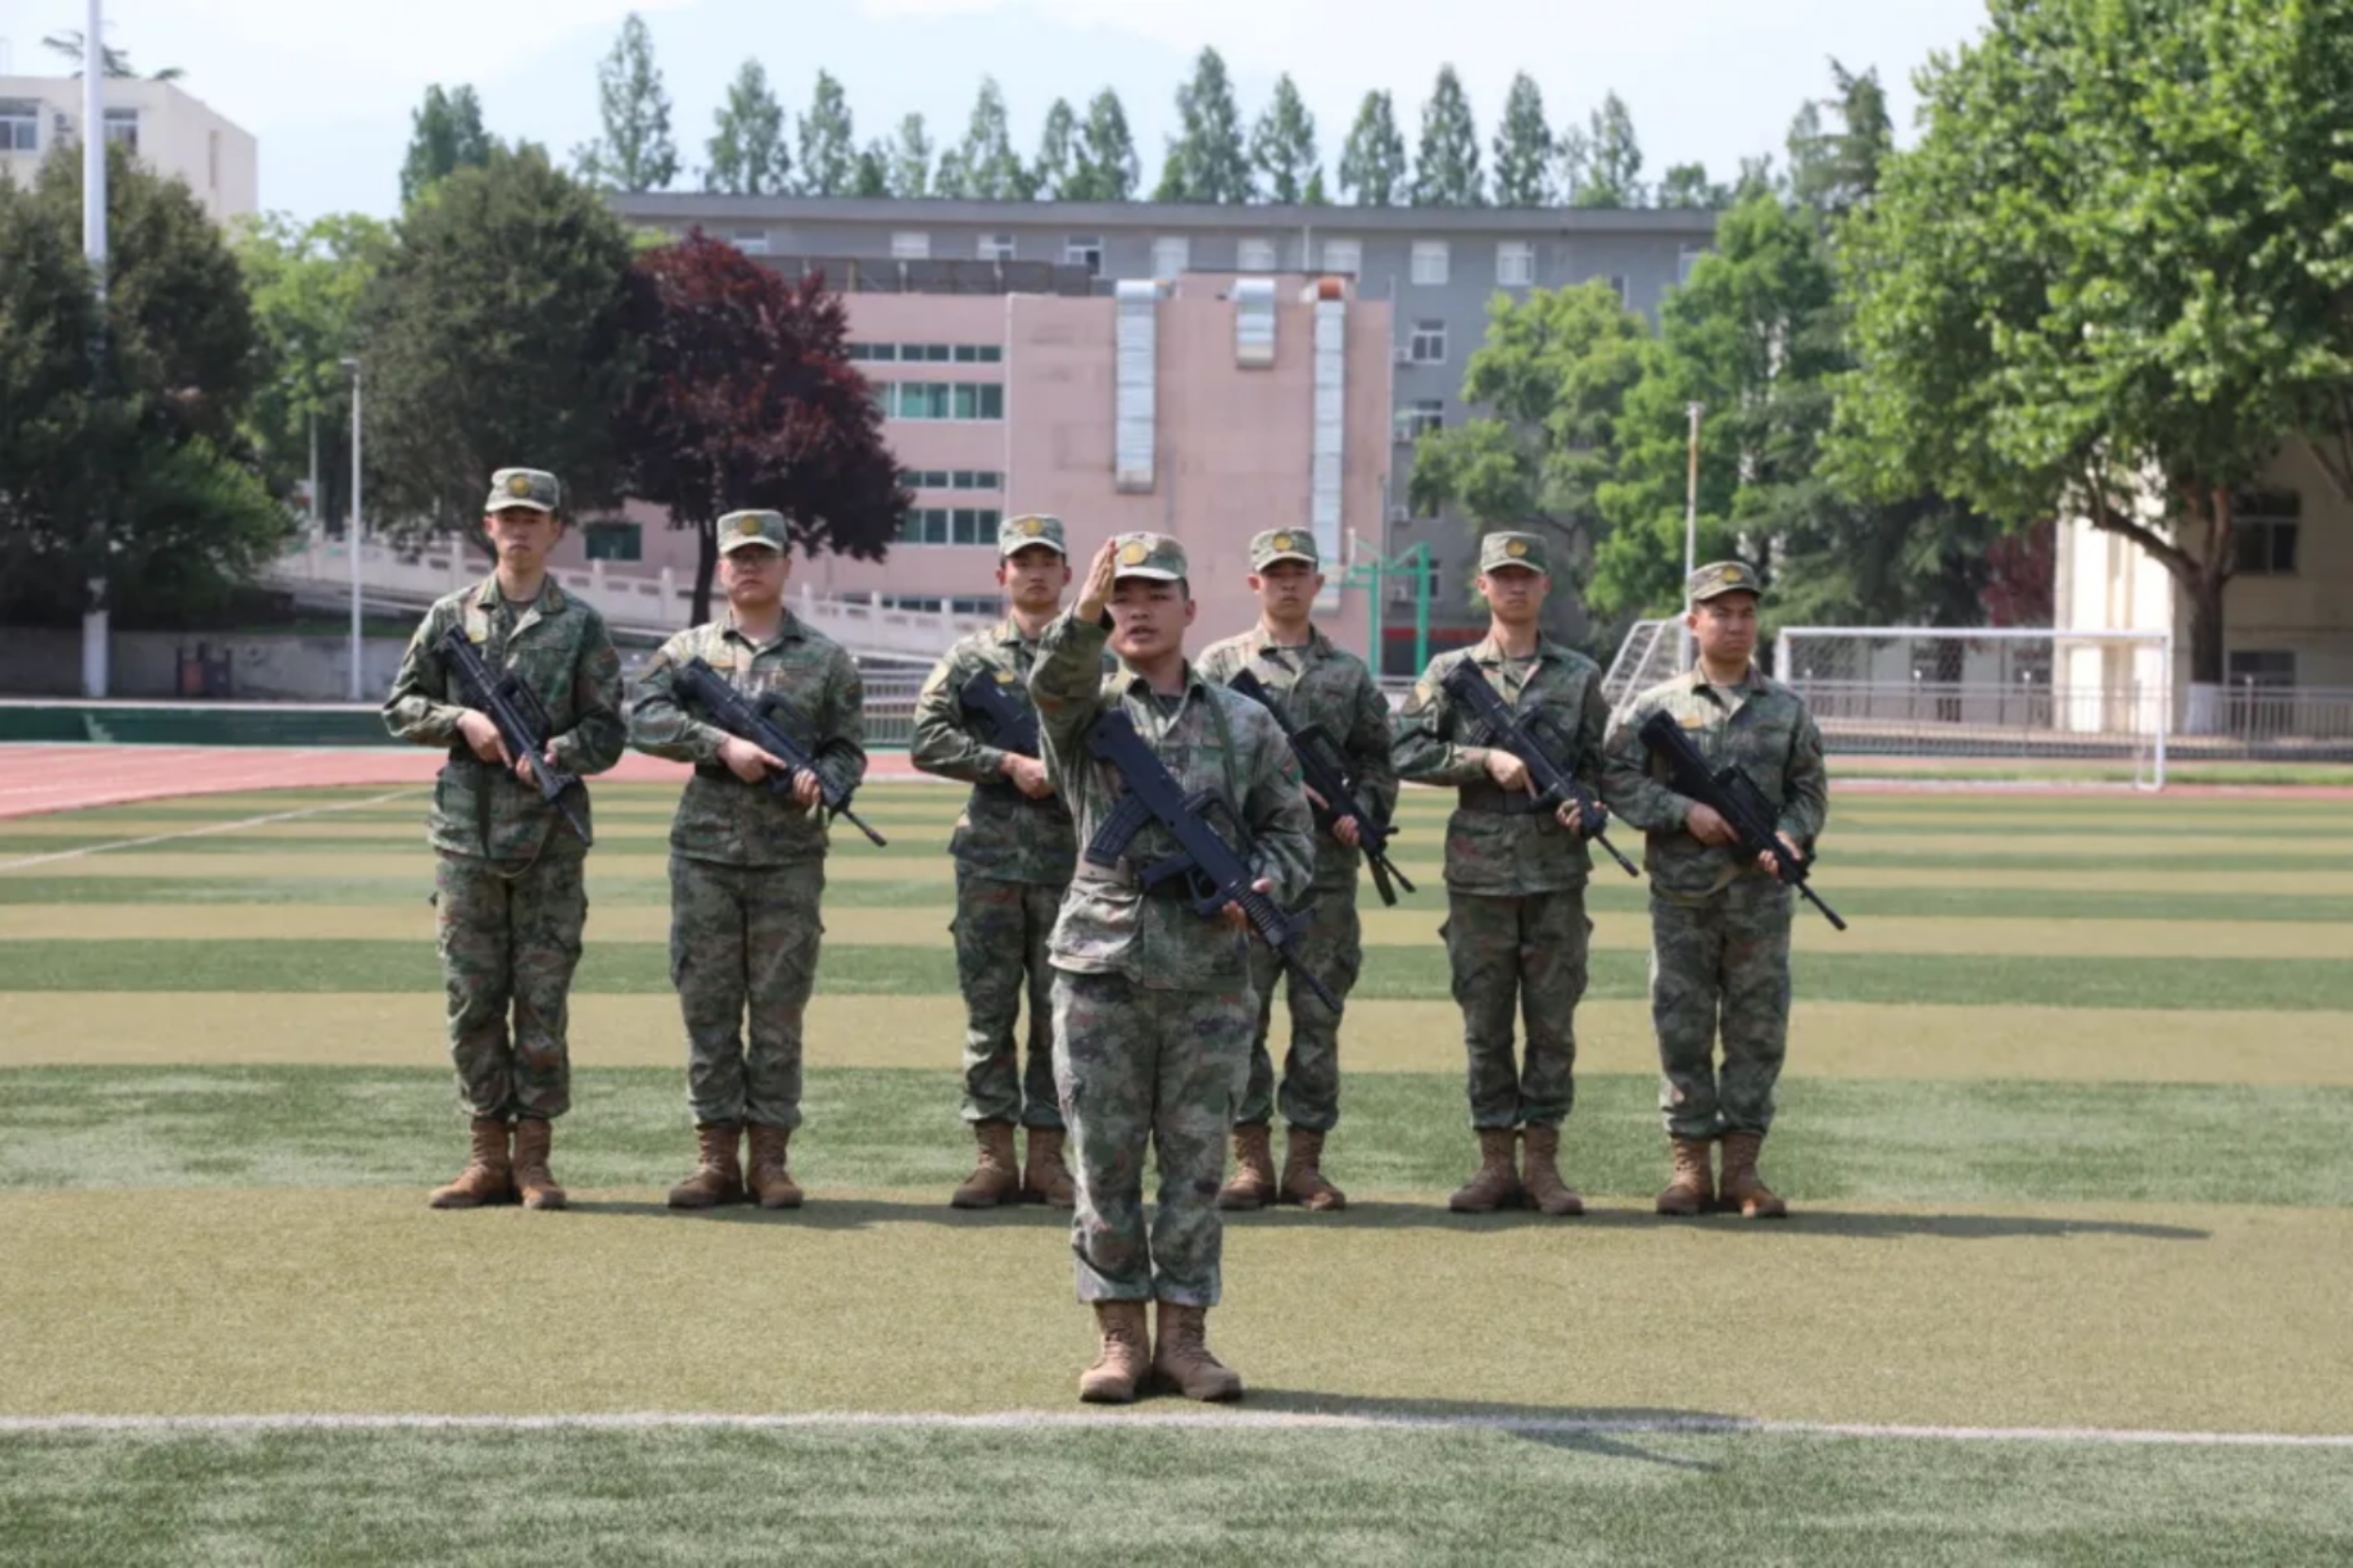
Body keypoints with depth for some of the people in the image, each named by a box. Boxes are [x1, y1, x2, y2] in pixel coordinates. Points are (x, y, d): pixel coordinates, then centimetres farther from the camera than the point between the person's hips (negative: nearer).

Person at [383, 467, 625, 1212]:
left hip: (551, 838, -1)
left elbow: (607, 733, 3)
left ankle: (534, 1157, 8)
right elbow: (401, 706, 11)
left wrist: (558, 751, -17)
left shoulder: (581, 626, 5)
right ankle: (489, 1156, 11)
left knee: (543, 1001, 0)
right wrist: (462, 721, -7)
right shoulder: (450, 616, 9)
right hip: (466, 834, 2)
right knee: (472, 1000, 3)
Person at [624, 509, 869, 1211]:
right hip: (703, 853, 1)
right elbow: (643, 717, -5)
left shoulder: (825, 659, 10)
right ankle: (716, 1157, 9)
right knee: (707, 1007, 3)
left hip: (789, 858, 0)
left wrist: (823, 780, -13)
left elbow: (849, 748, 9)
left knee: (779, 1011, 2)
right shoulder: (688, 649, 9)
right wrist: (723, 744, -16)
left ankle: (770, 1157, 8)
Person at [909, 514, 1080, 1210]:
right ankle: (995, 1156, 6)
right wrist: (1010, 764, -12)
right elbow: (927, 740, -1)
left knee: (1061, 1014, 3)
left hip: (1071, 858, 0)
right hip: (990, 856, 0)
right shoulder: (971, 657, 7)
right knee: (989, 1010, 1)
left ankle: (1047, 1154, 9)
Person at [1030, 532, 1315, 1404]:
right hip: (1102, 967, -1)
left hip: (1210, 976, 1)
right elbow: (1056, 683, -16)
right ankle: (1119, 1335, 11)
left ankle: (1183, 1333, 12)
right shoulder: (1086, 709, 8)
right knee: (1104, 1162, 2)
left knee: (1195, 1162, 3)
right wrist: (1084, 613, -35)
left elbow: (1291, 828, 15)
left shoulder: (1244, 722, 13)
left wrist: (1262, 884, -6)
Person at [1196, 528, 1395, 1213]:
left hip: (1327, 867, 2)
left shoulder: (1349, 673, 14)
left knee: (1319, 1018, 3)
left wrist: (1362, 812, -7)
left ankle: (1305, 1160, 9)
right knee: (1240, 1013, -1)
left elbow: (1378, 763, 13)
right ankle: (1251, 1160, 6)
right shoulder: (1221, 663, 7)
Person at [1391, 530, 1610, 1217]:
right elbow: (1407, 753, -3)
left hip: (1556, 871, 1)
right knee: (1484, 1026, 4)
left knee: (1553, 1024, 2)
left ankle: (1543, 1161, 10)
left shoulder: (1579, 675, 9)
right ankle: (1496, 1163, 10)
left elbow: (1603, 766, 12)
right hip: (1478, 871, 0)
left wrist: (1585, 805, -9)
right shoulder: (1449, 671, 6)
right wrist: (1487, 760, -13)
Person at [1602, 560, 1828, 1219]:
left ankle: (1742, 1165, 9)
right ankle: (1689, 1164, 8)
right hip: (1682, 897, -1)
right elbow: (1618, 778, -1)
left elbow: (1811, 791, 10)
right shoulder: (1659, 706, 4)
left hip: (1760, 896, 1)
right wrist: (1686, 812, -13)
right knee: (1682, 1030, 1)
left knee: (1757, 1031, 2)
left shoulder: (1787, 708, 9)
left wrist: (1789, 837, -10)